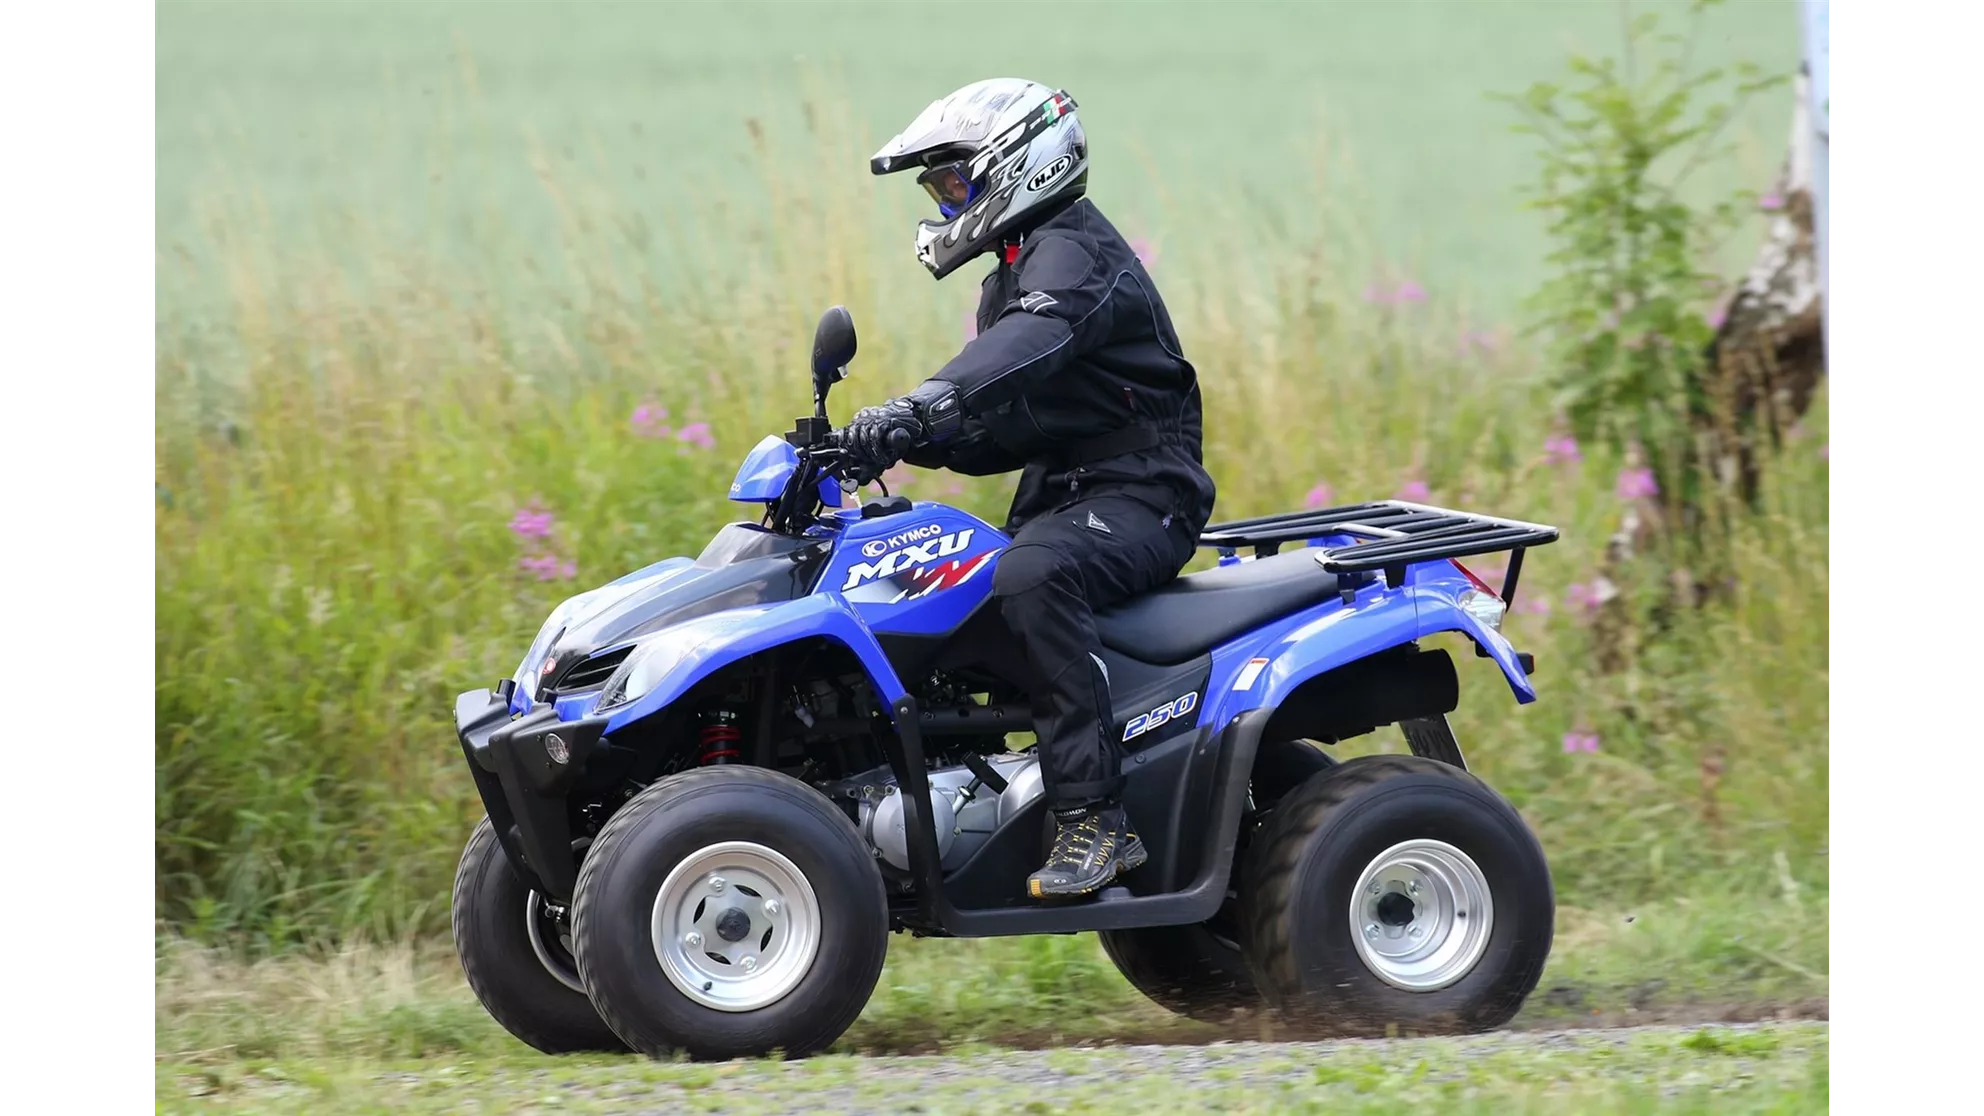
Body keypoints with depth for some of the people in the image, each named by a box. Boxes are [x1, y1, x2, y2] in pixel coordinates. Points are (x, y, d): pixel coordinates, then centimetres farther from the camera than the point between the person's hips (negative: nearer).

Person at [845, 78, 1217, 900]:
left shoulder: (1076, 254, -12)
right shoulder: (1015, 279, 20)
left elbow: (1029, 345, -34)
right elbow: (1005, 435, 20)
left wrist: (924, 406, -50)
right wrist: (907, 440, 3)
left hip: (1139, 494, -11)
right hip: (1064, 494, 11)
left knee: (1030, 577, -37)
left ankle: (1095, 818, -38)